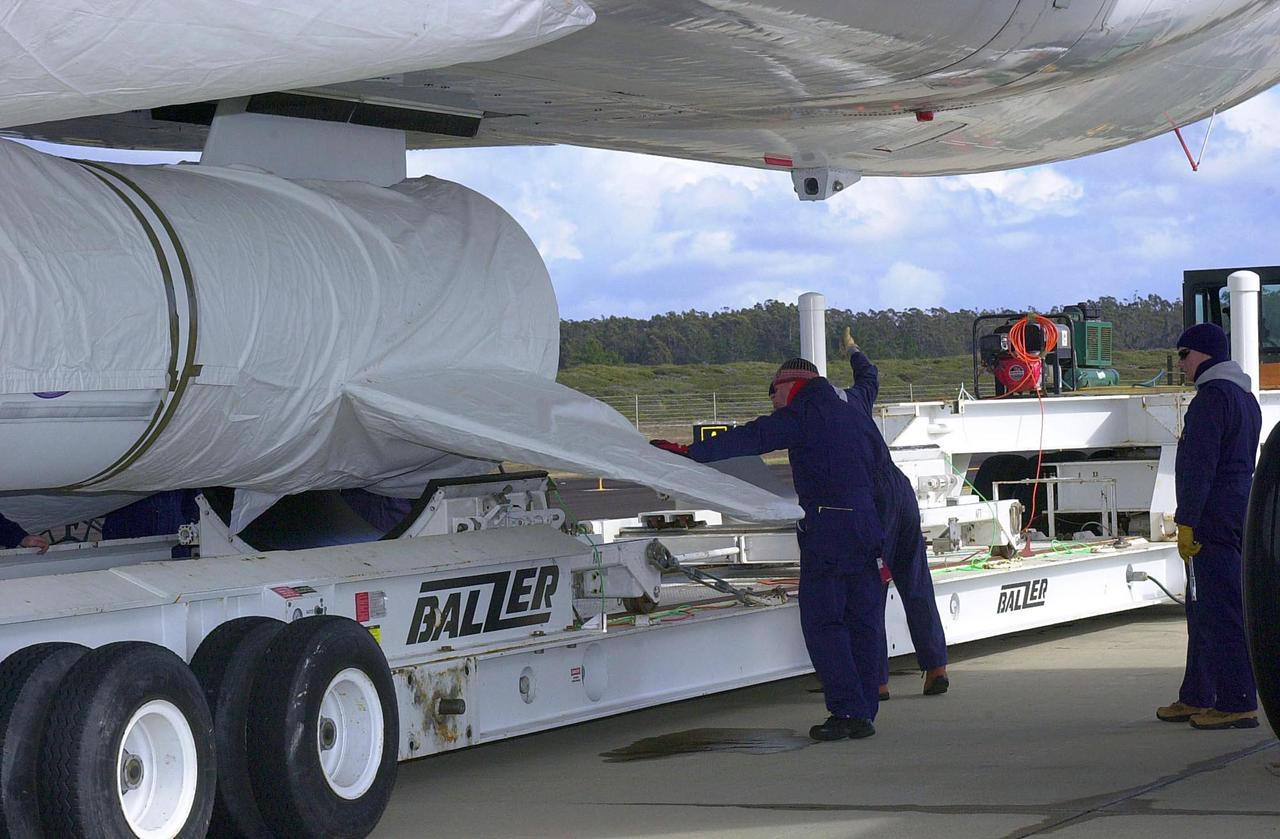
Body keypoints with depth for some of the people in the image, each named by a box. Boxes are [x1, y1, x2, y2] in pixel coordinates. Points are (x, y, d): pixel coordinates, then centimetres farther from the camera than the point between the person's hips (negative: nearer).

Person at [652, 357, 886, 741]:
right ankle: (864, 714, 10)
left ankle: (847, 711, -11)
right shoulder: (852, 412, 21)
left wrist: (691, 451, -10)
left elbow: (752, 438, -12)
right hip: (869, 528, 8)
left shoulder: (804, 413, -3)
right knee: (863, 622, 9)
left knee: (822, 623, -5)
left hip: (826, 526, -8)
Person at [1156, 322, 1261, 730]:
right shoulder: (1245, 397, 19)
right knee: (1202, 611, 16)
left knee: (1221, 612, -10)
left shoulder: (1211, 397, -14)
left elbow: (1199, 466, -19)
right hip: (1240, 518, 11)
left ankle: (1237, 703, -11)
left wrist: (1186, 523, -18)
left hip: (1213, 523, -11)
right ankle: (1196, 697, 21)